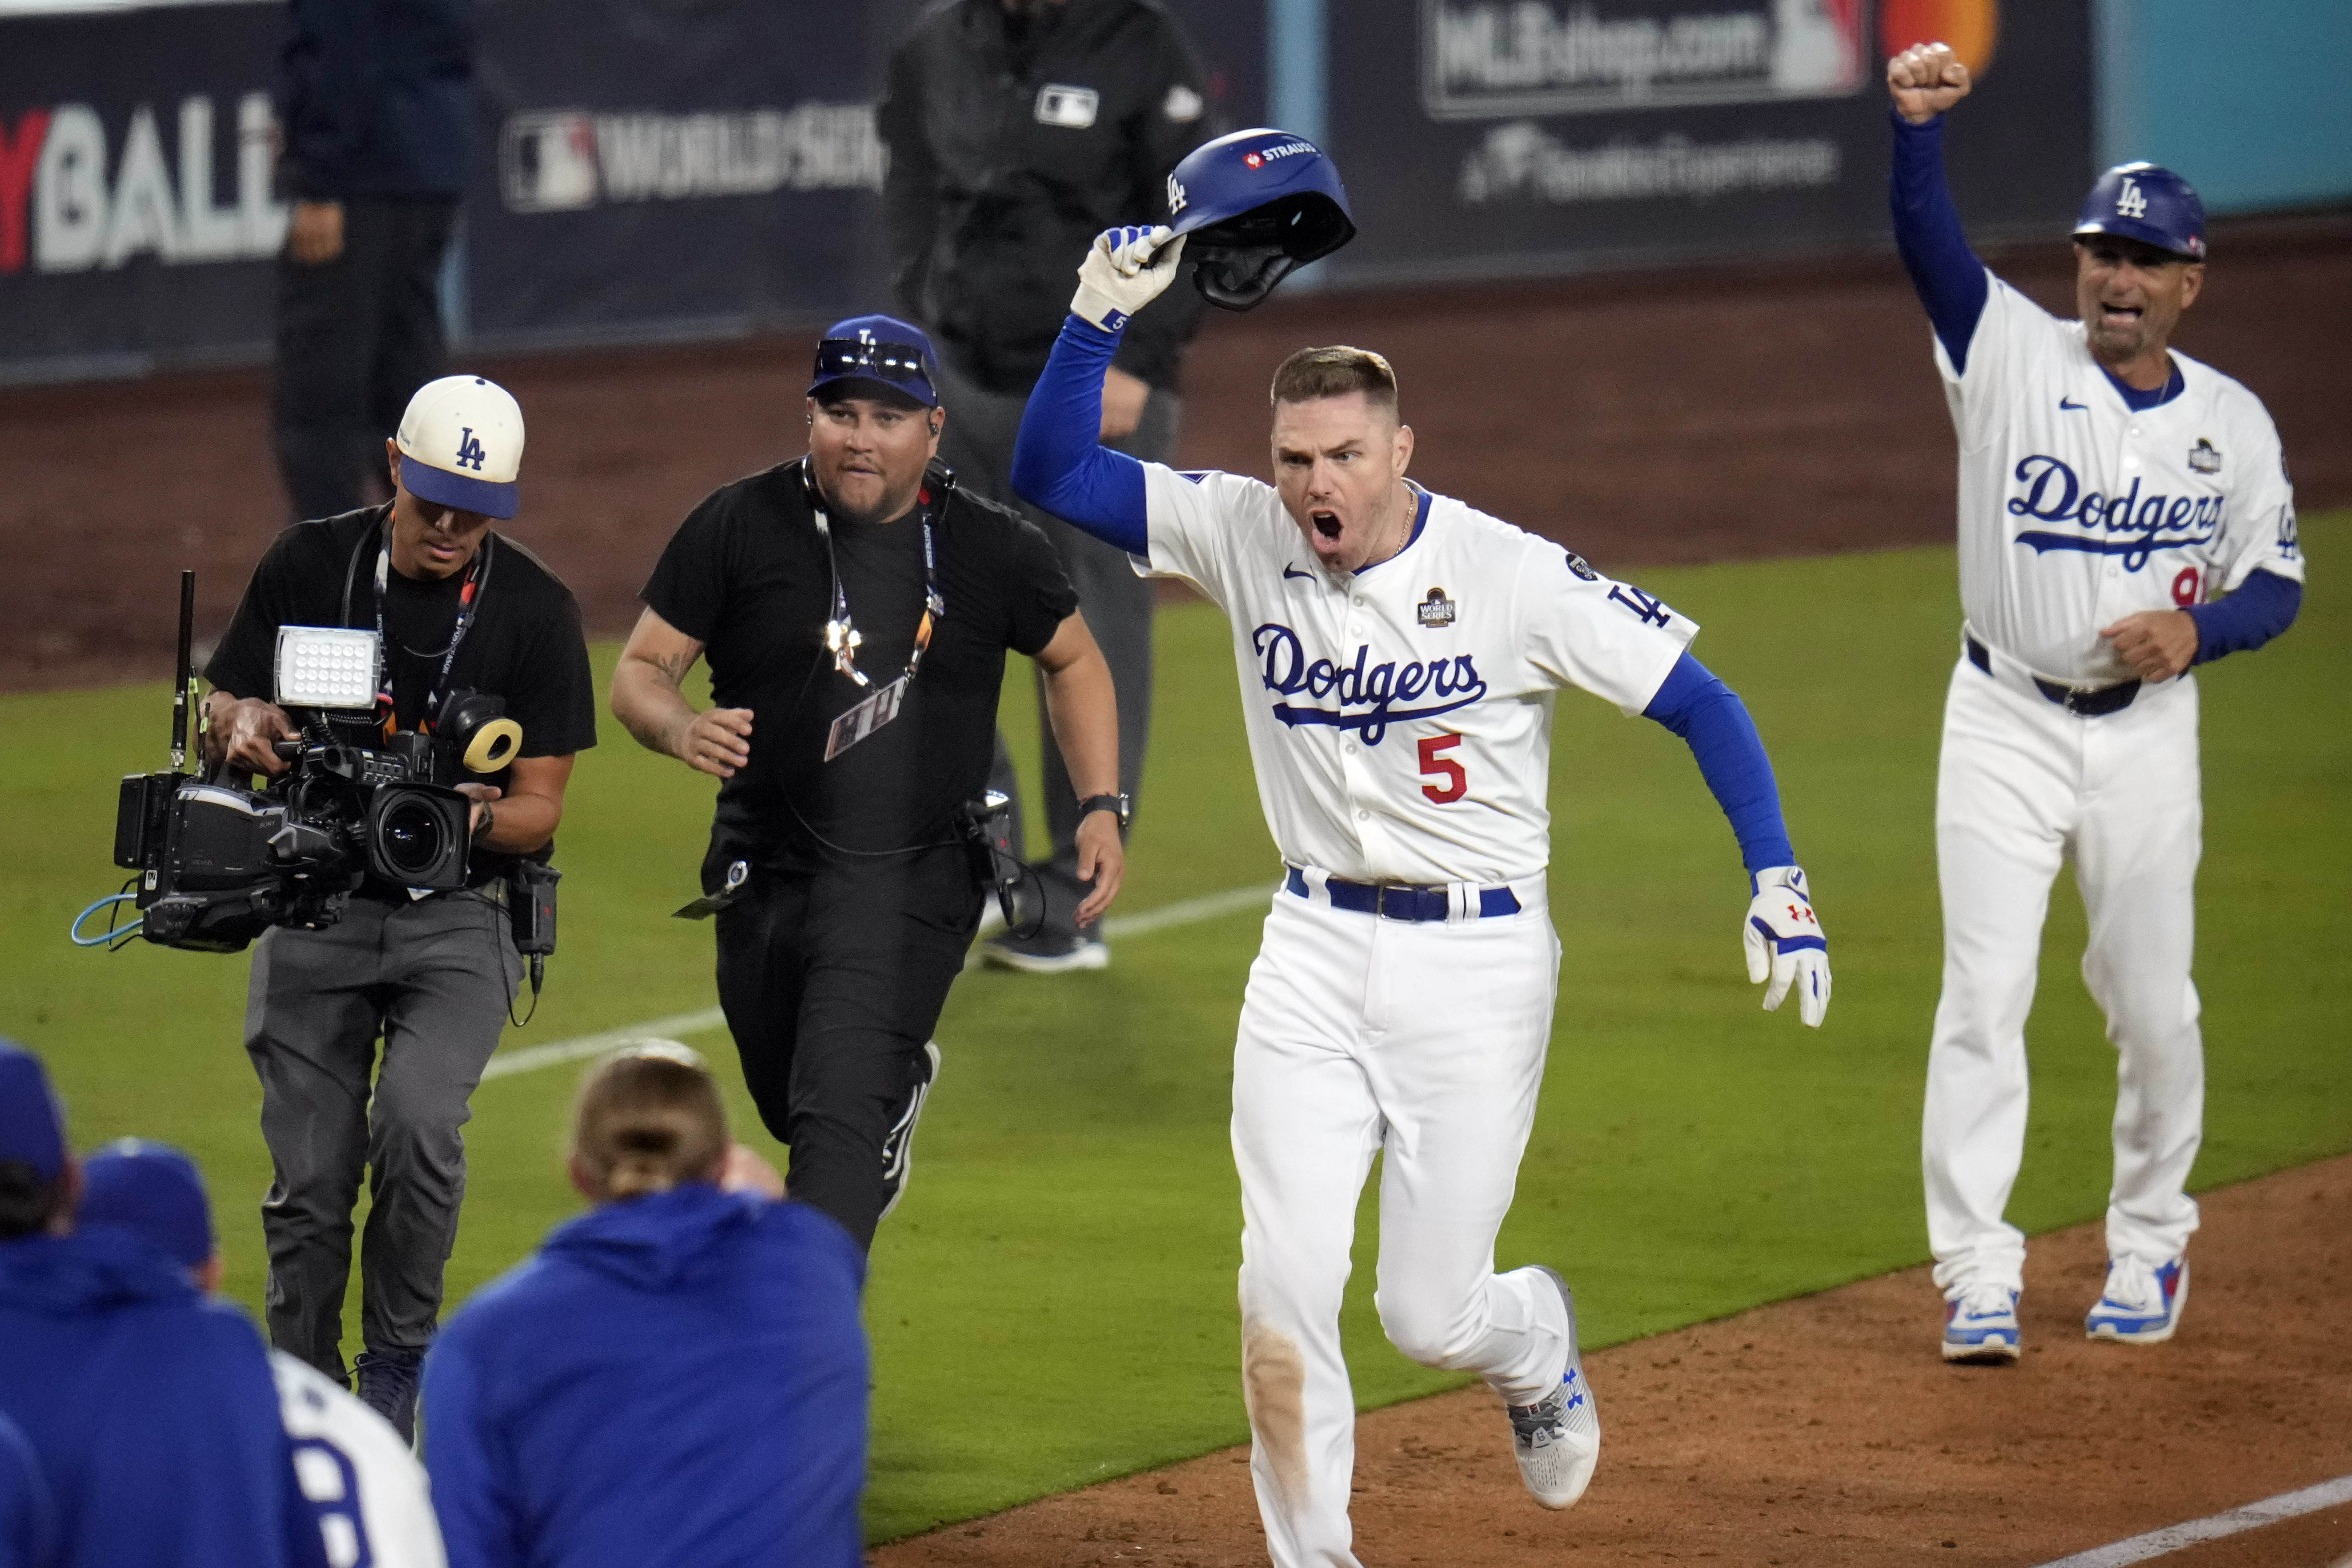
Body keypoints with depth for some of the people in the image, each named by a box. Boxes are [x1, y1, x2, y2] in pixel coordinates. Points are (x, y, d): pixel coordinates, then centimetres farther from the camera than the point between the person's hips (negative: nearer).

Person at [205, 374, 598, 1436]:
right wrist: (242, 723, -16)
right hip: (314, 911, 2)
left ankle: (397, 1357, -3)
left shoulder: (536, 611, -6)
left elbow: (540, 810, -5)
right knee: (310, 1178, 0)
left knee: (417, 1122, -24)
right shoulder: (308, 565, -1)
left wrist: (475, 817, -27)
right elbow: (215, 712, 8)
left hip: (459, 918, -2)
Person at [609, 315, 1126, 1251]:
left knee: (839, 1118, -18)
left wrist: (1100, 807, 6)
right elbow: (638, 672, -1)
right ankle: (899, 1080, 56)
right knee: (789, 1105, 21)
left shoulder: (992, 550, -1)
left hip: (915, 883, -3)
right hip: (763, 877, 3)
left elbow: (1073, 658, 16)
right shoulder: (737, 527, -3)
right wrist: (680, 727, -24)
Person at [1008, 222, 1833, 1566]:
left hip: (1478, 965, -3)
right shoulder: (1244, 536, -4)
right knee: (1285, 1289, -8)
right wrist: (1101, 314, -16)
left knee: (1432, 1314, 2)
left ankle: (1537, 1343, 38)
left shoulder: (1515, 577, -14)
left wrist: (1778, 882, -18)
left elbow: (1700, 702, -9)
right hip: (1314, 954, 3)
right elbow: (1051, 474, -3)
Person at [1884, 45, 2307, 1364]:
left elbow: (2277, 584, 8)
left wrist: (2196, 630, -14)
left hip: (2147, 732, 2)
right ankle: (1978, 1277, -6)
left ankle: (2151, 1246, 27)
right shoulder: (2014, 355, -5)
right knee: (1985, 993, -8)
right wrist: (1919, 123, -40)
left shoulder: (2233, 423, 2)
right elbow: (1929, 244, -22)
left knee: (2153, 1005, 7)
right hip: (2005, 723, -2)